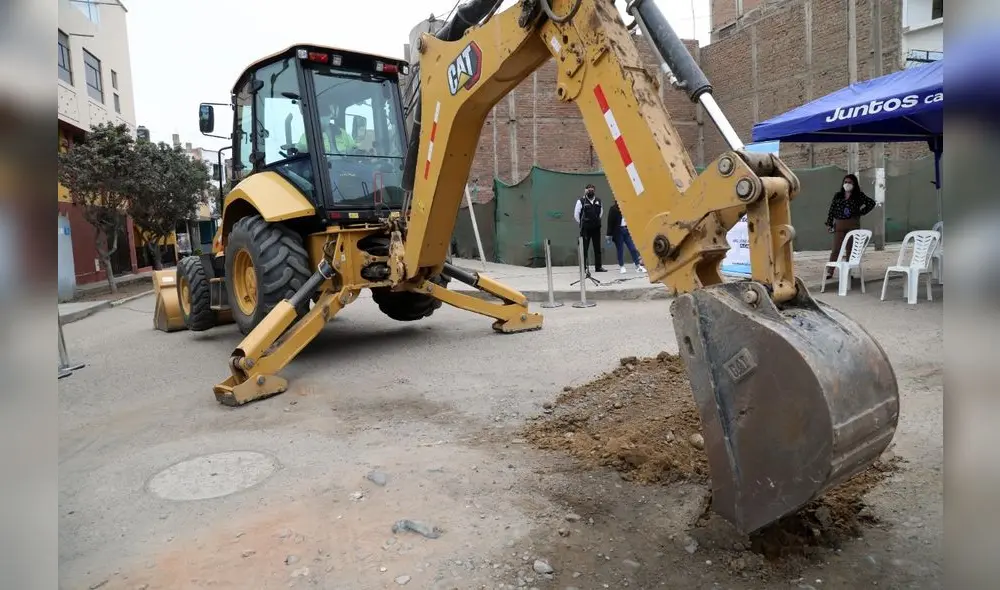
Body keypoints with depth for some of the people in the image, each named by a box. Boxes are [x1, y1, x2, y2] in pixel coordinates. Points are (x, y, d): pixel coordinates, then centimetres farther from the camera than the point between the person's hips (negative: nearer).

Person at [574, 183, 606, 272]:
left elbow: (601, 212, 21)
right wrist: (581, 224, 2)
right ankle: (583, 267, 4)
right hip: (585, 229, -4)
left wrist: (597, 220, 15)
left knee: (597, 248, 8)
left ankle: (598, 267, 14)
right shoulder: (581, 201, -7)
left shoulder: (598, 200, 6)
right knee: (584, 248, -1)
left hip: (596, 228, 4)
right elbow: (576, 214, -4)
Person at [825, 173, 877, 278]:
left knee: (851, 249, 4)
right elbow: (831, 210, 5)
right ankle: (829, 272, -5)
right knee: (836, 249, -4)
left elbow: (871, 203, 7)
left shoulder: (858, 195, 4)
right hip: (839, 225, 0)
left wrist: (862, 212, 0)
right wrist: (829, 224, -1)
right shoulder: (837, 195, 7)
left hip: (853, 225, 0)